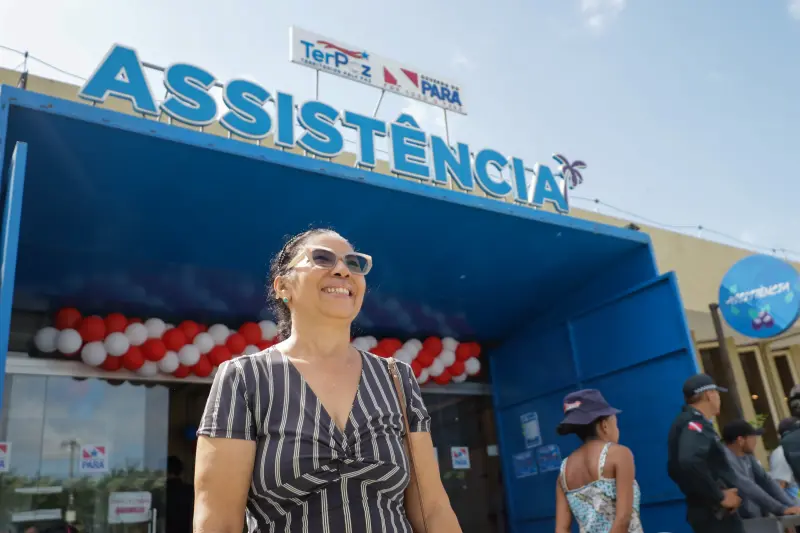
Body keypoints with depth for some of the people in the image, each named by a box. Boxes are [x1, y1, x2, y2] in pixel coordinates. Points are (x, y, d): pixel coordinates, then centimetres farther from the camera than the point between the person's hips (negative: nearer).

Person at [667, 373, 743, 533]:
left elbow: (676, 467, 24)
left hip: (709, 511, 10)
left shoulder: (694, 422, 16)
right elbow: (690, 462, -33)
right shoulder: (695, 423, -14)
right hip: (716, 513, -10)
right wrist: (720, 496, -21)